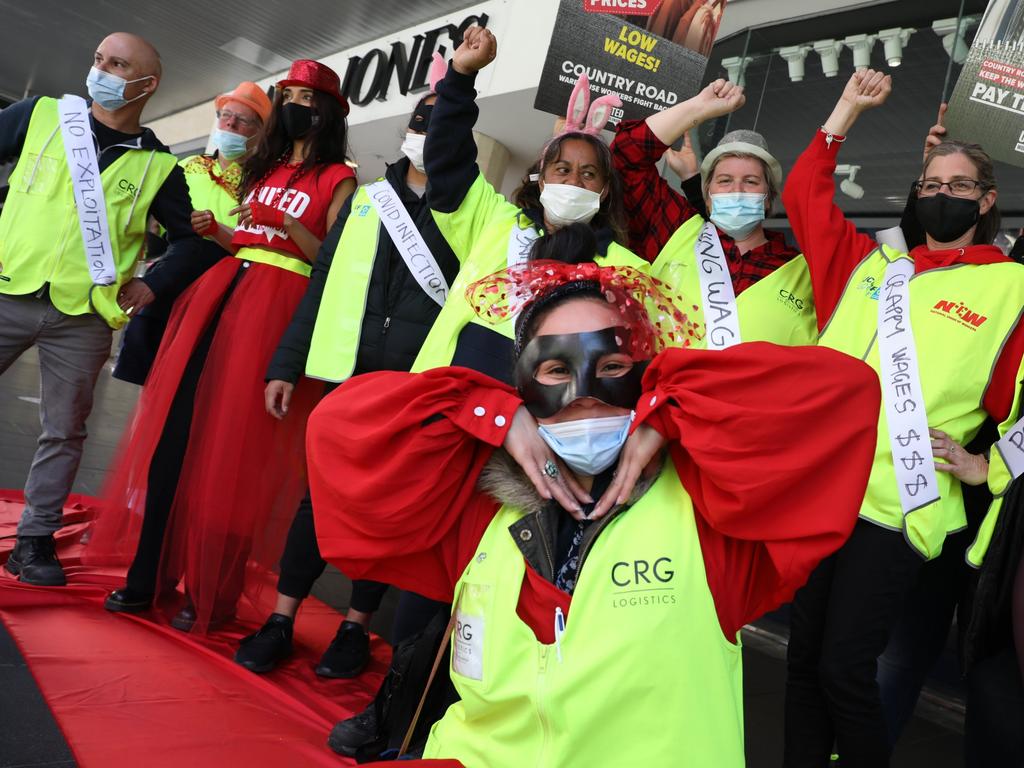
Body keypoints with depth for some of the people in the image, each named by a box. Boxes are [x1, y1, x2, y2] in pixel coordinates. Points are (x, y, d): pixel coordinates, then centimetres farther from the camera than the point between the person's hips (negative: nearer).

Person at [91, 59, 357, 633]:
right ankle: (151, 574, 14)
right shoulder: (265, 167, 21)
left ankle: (211, 592, 8)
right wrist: (214, 233, 5)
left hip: (279, 307, -6)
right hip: (223, 292, 6)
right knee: (175, 430, 1)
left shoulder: (337, 178, 2)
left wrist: (286, 221, -17)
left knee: (232, 448, -5)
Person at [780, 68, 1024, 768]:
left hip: (898, 505, -4)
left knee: (844, 668, -5)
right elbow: (805, 194, 18)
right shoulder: (871, 262, 15)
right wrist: (849, 108, 19)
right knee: (804, 654, 11)